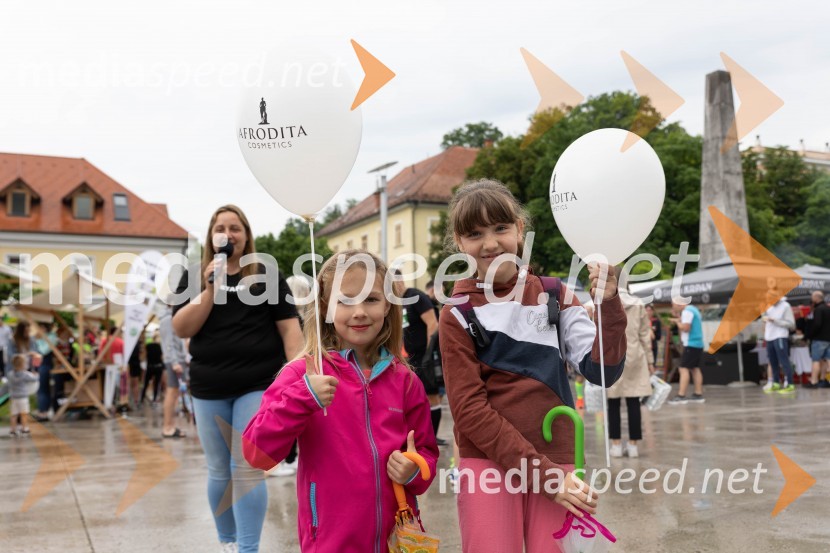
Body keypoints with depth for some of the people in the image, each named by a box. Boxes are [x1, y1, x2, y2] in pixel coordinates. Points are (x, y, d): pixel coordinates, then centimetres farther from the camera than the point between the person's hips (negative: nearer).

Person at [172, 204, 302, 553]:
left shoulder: (266, 275, 4)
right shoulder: (195, 276, 8)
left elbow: (288, 327, 1)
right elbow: (181, 329, -3)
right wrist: (211, 287, -13)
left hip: (258, 383, -2)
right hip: (209, 387, 2)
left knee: (247, 470, -8)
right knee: (219, 471, 12)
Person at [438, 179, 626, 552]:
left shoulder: (554, 296, 5)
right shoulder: (457, 314, -3)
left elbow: (602, 371, -2)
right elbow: (469, 409, -8)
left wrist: (609, 306, -17)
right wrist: (543, 471, -13)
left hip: (556, 462, 2)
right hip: (488, 463, -2)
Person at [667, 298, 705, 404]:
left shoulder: (687, 311, -13)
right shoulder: (693, 309, 17)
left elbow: (686, 327, -22)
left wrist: (677, 321, -6)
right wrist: (678, 317, 12)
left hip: (691, 345, -10)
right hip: (697, 344, 10)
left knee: (684, 368, -11)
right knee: (695, 368, 13)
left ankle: (681, 396, -15)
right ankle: (698, 394, 15)